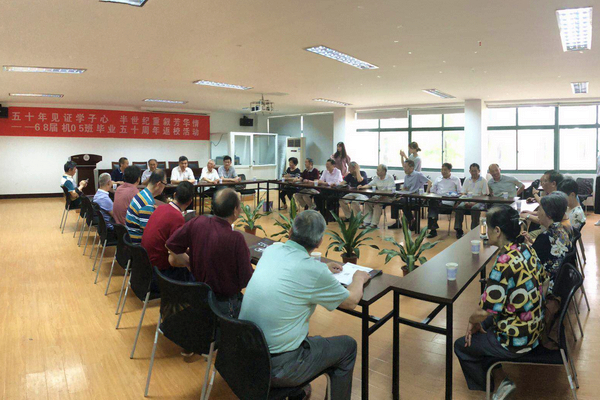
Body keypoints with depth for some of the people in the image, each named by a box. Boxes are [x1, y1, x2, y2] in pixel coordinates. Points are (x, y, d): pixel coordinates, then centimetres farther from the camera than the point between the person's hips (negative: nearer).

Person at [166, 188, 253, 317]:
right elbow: (246, 281, -18)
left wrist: (189, 263, 12)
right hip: (226, 305, -6)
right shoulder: (236, 239, -26)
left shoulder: (197, 222, -11)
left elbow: (171, 245, 3)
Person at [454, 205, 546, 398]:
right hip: (534, 329, 8)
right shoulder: (527, 249, -5)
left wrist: (472, 320, -3)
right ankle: (501, 380, 25)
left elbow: (485, 311, -29)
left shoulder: (504, 263, -31)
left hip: (516, 341, -8)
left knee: (461, 346, 13)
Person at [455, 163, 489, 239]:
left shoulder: (483, 180, 5)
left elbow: (484, 195, -3)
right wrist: (466, 202, -8)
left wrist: (474, 203, -17)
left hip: (479, 202, -3)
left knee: (475, 208, -37)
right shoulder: (467, 181, 18)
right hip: (468, 201, 4)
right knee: (459, 207, -27)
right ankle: (458, 230, -25)